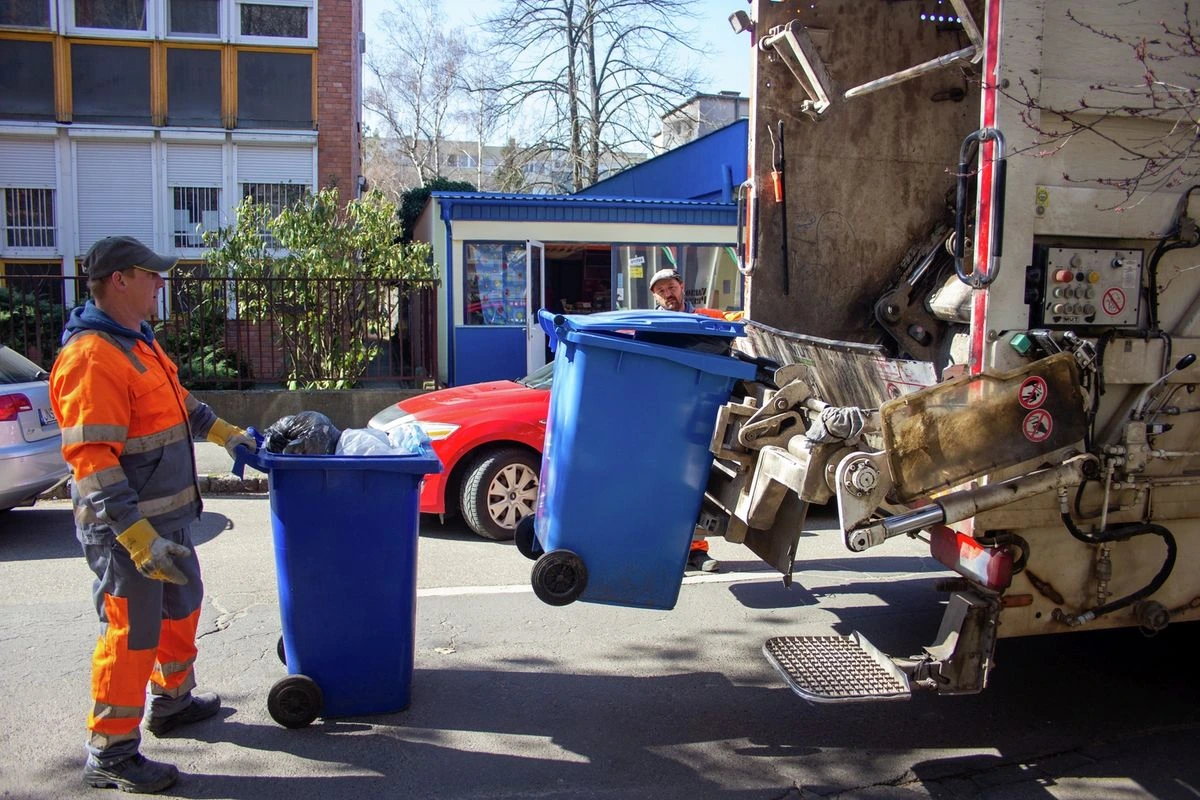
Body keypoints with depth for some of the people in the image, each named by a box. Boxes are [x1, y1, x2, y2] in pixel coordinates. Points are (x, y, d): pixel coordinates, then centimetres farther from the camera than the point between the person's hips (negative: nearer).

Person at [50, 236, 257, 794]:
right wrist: (137, 534, -31)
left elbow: (175, 401, 28)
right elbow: (90, 458, -28)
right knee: (132, 633, 0)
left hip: (166, 517, 10)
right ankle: (110, 753, 15)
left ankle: (171, 700, 44)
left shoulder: (136, 341, 10)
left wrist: (220, 430, 34)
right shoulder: (92, 356, -23)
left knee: (182, 606, 24)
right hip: (126, 528, -10)